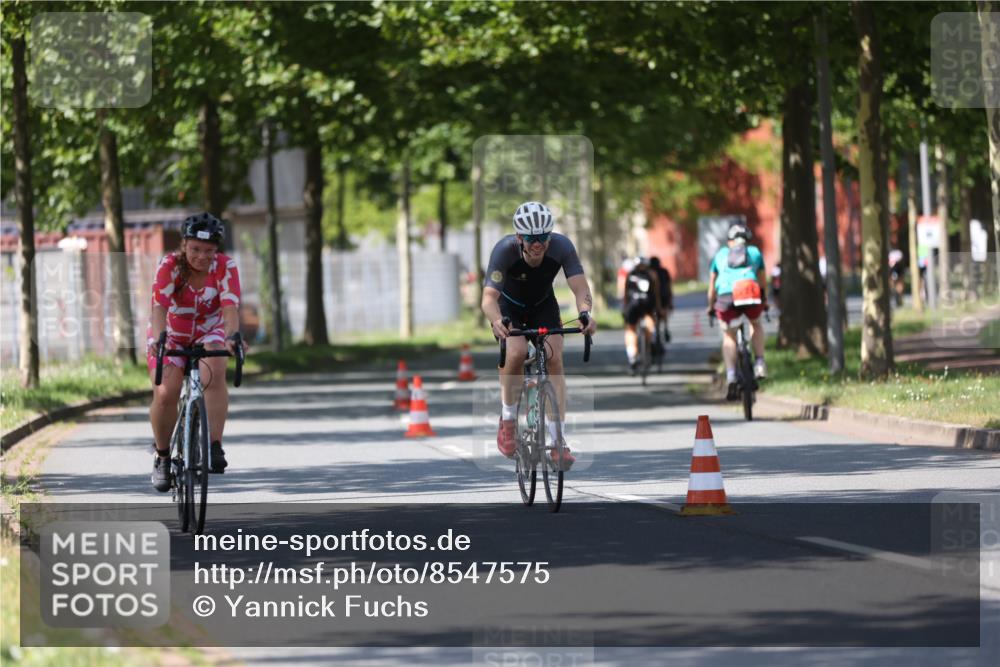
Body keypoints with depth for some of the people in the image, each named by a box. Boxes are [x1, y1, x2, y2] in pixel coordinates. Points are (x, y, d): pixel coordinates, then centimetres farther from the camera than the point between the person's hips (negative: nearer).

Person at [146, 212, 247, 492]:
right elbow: (160, 306, -36)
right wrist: (159, 339, -55)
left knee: (214, 372, -32)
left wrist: (232, 336, -53)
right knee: (165, 393, -20)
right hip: (171, 335, 0)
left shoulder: (225, 267, -20)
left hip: (208, 333, 1)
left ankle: (214, 446, -31)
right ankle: (162, 456, 5)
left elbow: (230, 306, -33)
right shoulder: (169, 266, -24)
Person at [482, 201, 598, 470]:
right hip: (509, 305, -2)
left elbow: (581, 289, -34)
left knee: (554, 359, -16)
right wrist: (496, 321, -64)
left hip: (543, 305, 2)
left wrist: (585, 314, -56)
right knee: (517, 353, -28)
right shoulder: (505, 250, -35)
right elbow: (489, 297, -43)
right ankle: (507, 420, -5)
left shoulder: (561, 246, -30)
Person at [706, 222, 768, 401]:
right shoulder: (755, 252, 26)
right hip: (751, 292, 0)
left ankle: (731, 377, 1)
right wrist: (765, 300, 51)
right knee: (756, 324, 29)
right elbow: (763, 281, 35)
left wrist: (711, 306, 43)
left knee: (729, 336, 16)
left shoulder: (721, 254, 27)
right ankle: (760, 362, 14)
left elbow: (712, 284, 31)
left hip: (726, 295, 0)